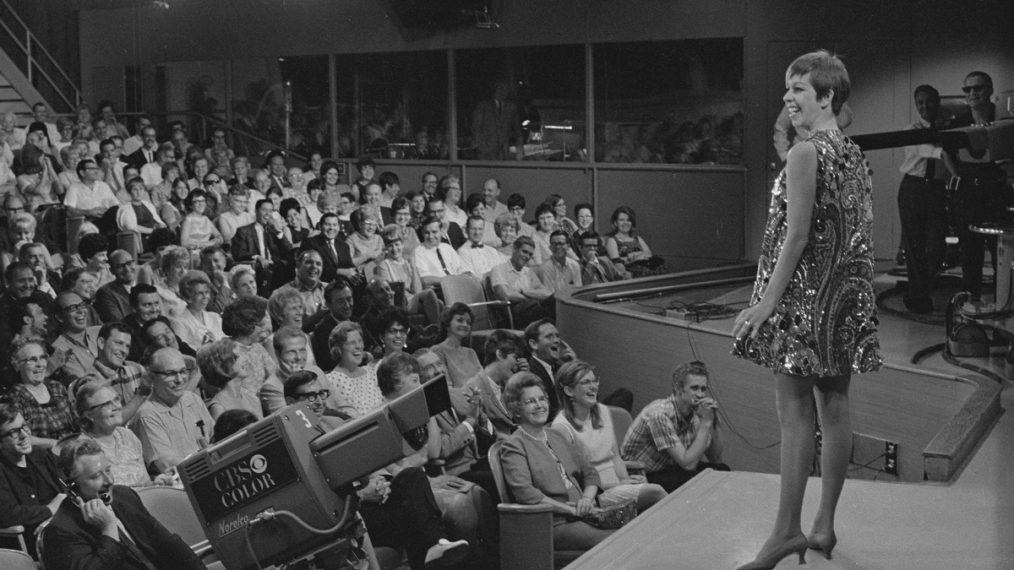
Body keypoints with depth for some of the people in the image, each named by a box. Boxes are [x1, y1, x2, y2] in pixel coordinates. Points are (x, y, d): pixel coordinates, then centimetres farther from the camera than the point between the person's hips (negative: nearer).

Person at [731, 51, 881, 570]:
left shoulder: (805, 155, -14)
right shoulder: (855, 156, 11)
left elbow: (796, 235, -18)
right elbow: (863, 235, 14)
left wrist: (767, 302, -17)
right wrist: (854, 291, 20)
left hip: (805, 293, -8)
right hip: (848, 295, 8)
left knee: (795, 409, -5)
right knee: (834, 405, 10)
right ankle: (824, 526, 17)